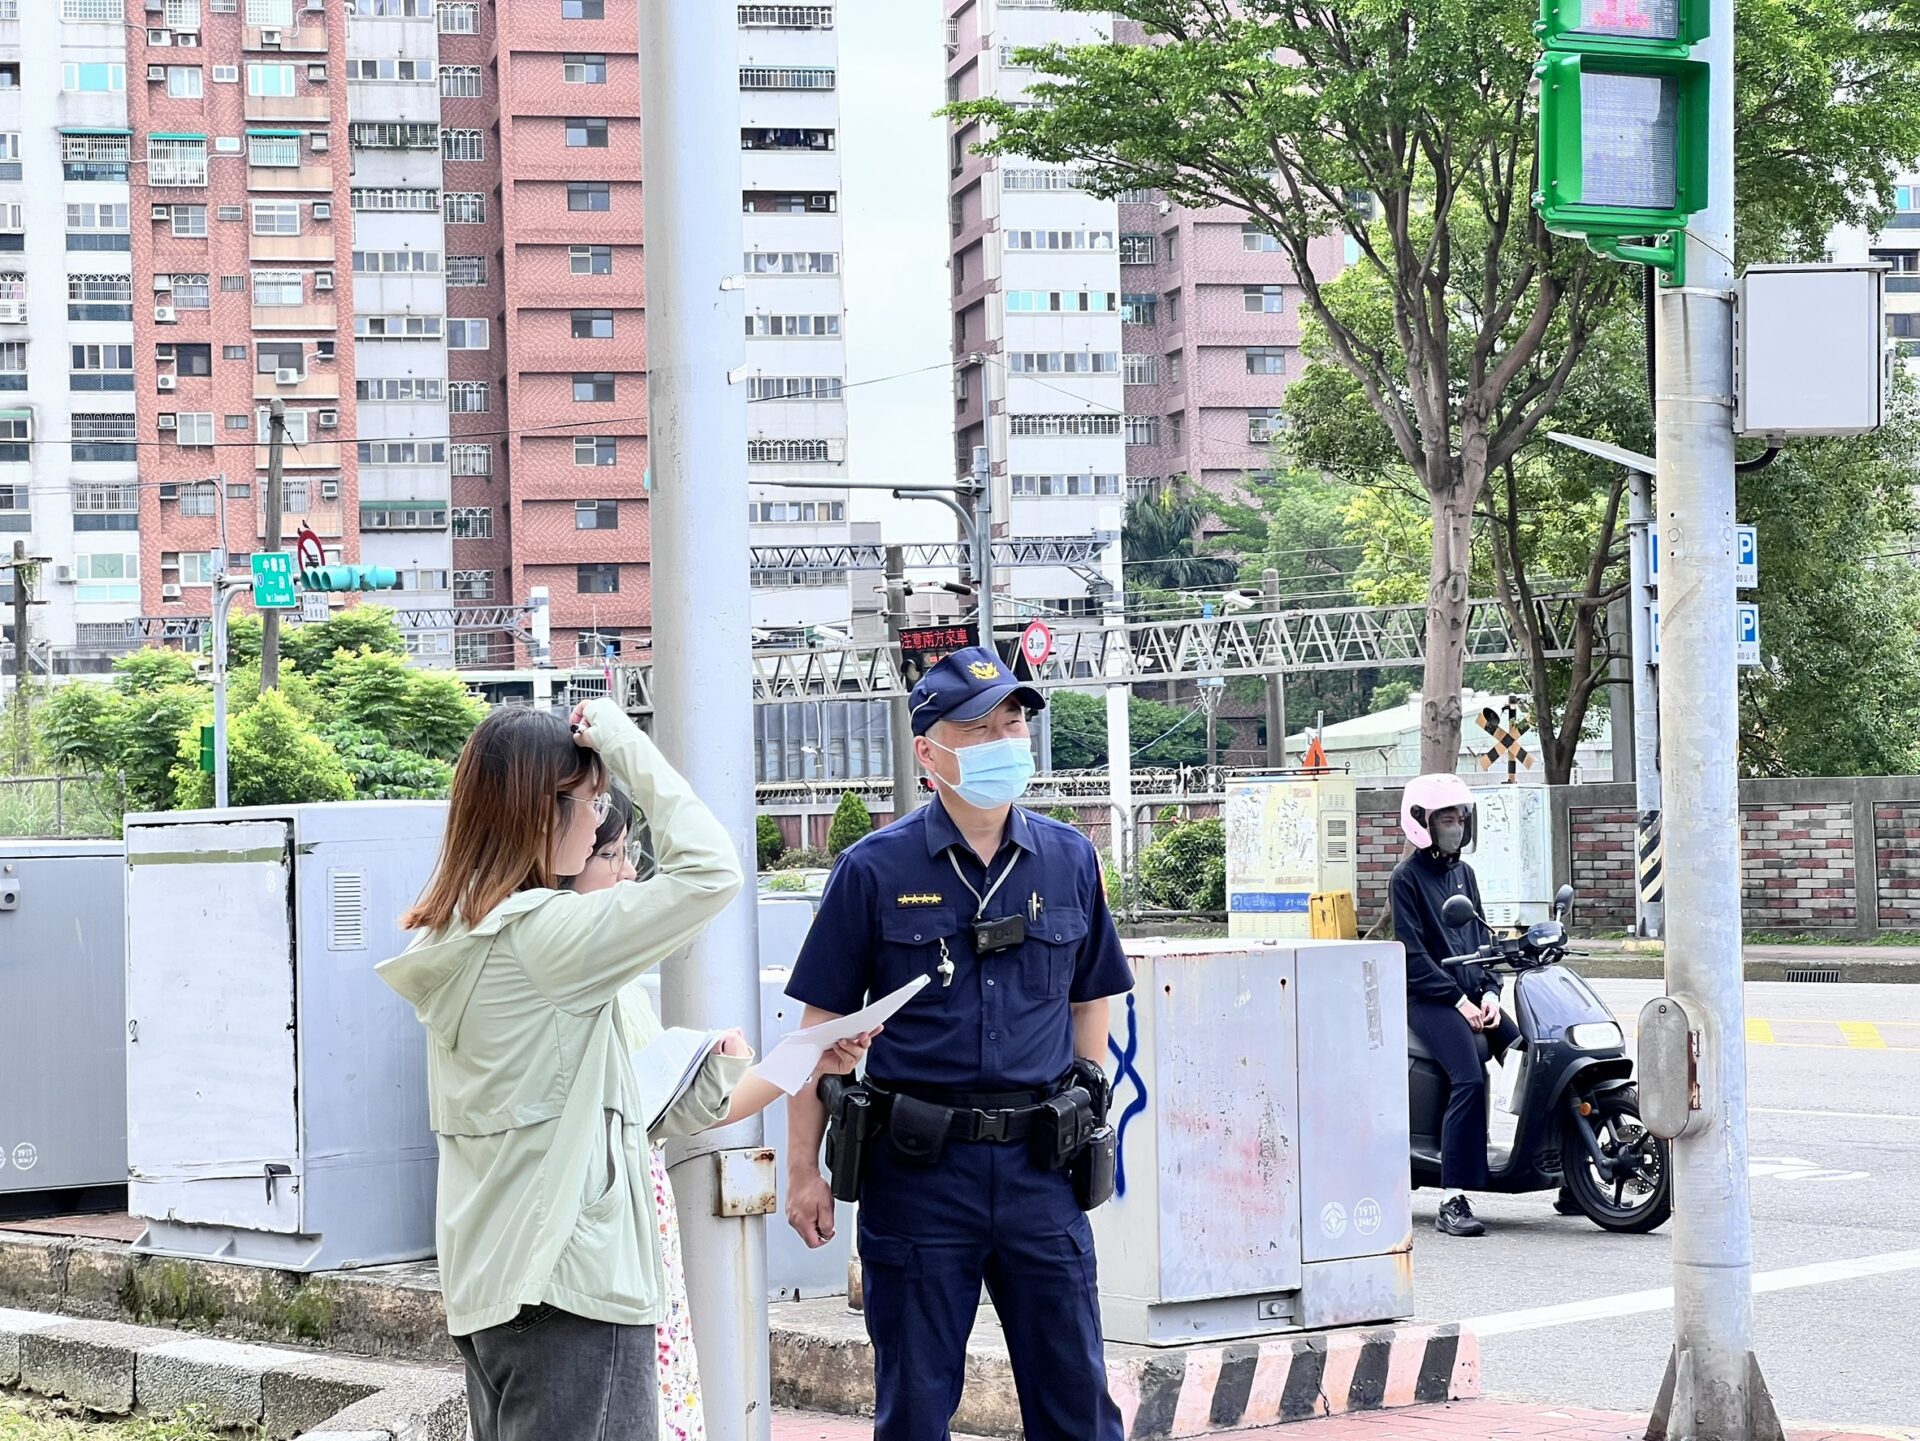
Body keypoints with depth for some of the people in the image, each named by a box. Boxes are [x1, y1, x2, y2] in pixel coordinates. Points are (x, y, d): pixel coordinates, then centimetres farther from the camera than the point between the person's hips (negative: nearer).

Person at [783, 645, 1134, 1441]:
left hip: (1040, 1166, 2)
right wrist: (804, 1171, -2)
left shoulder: (1069, 860, 5)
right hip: (918, 1167, -2)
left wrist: (1085, 1121, 12)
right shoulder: (875, 869, -4)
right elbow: (822, 1027, -1)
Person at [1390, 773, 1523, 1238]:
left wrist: (1489, 991, 4)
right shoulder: (1407, 877, -2)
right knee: (1469, 1079, -27)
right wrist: (1457, 999, -14)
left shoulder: (1463, 873, 20)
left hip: (1472, 996, 7)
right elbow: (1413, 954, -8)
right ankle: (1453, 1203, -28)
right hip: (1428, 999, -7)